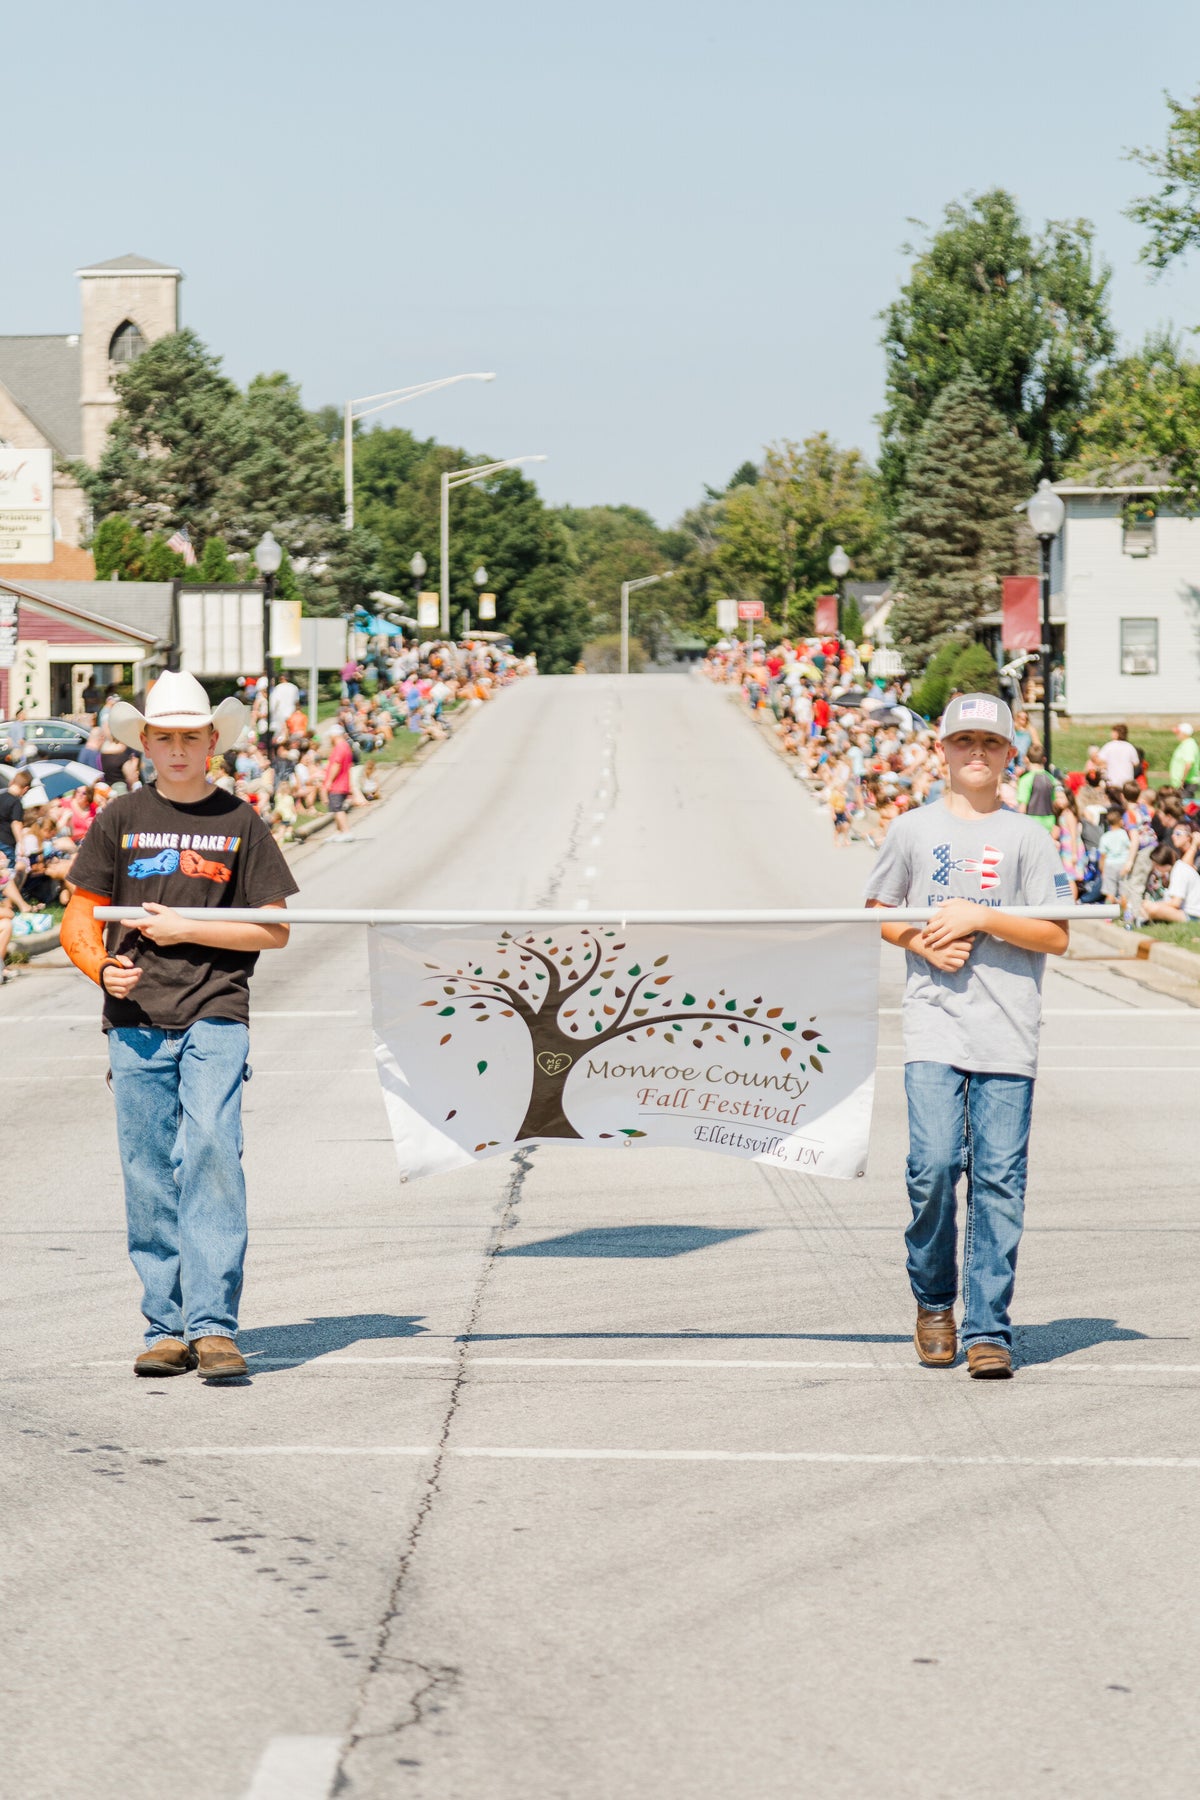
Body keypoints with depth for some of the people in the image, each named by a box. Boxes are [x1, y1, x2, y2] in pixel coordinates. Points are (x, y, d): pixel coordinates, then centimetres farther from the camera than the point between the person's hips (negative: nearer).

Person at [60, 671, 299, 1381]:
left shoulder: (240, 821, 6)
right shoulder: (120, 820, 10)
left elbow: (275, 929, 4)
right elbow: (79, 921, 10)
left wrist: (187, 929, -7)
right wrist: (102, 966, -11)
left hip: (215, 1014, -2)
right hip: (137, 1023, 2)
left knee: (211, 1151, -16)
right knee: (149, 1174, 3)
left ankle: (213, 1324, -17)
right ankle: (168, 1328, 11)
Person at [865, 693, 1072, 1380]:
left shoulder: (1028, 835, 5)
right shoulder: (913, 829, 10)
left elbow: (1056, 937, 0)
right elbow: (877, 911, 19)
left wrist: (978, 917, -11)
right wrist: (922, 942, 0)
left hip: (1008, 1035, -1)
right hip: (934, 1026, 1)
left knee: (999, 1181, -4)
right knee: (933, 1166, -10)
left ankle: (988, 1330, 1)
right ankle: (934, 1302, 13)